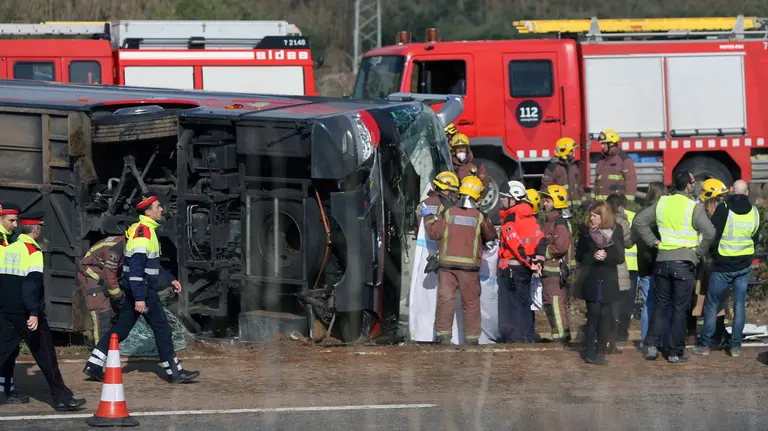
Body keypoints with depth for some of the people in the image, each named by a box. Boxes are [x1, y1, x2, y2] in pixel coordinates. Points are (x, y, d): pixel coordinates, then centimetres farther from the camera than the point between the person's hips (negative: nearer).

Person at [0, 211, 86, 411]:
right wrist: (34, 313, -25)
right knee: (46, 355, 2)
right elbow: (32, 283, -21)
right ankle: (62, 398, 8)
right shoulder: (33, 252, -11)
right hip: (26, 312, -6)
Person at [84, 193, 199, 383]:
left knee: (121, 328, 9)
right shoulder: (143, 231, -18)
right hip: (142, 290, -10)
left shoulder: (147, 229, 15)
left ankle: (93, 366, 7)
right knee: (162, 329, -1)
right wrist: (139, 298, -27)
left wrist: (170, 279, 24)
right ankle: (174, 372, 6)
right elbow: (136, 267, -24)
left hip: (134, 290, 10)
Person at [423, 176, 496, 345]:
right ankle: (472, 337, 9)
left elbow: (435, 233, 2)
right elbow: (491, 236, 11)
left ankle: (443, 335, -5)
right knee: (471, 302, 7)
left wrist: (428, 217, 17)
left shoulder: (449, 213, -2)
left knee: (445, 299, 1)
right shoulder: (479, 216, -2)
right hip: (470, 265, 0)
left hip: (447, 263, 0)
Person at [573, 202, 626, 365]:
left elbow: (620, 257, -1)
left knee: (606, 316, -2)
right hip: (590, 280, -1)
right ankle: (589, 353, 0)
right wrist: (593, 256, -17)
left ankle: (601, 352, 6)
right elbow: (579, 256, 1)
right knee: (593, 314, -6)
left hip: (608, 280, 1)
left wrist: (606, 256, -20)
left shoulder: (616, 231, 2)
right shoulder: (586, 231, 3)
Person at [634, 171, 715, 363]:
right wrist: (699, 252, -6)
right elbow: (709, 232, -22)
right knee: (680, 309, 3)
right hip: (684, 263, -4)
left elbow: (639, 220, 8)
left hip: (662, 261, 4)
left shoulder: (662, 203, 3)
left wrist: (653, 241, 8)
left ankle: (651, 345, 8)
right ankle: (676, 353, 5)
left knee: (660, 306, 15)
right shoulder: (693, 208, -12)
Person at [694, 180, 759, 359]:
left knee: (711, 304, 6)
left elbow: (712, 235, -11)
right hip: (744, 266, 3)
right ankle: (736, 346, 6)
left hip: (723, 266, -3)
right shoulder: (754, 212, 2)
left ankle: (704, 344, 6)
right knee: (739, 306, 8)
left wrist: (712, 252, 7)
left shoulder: (723, 209, -13)